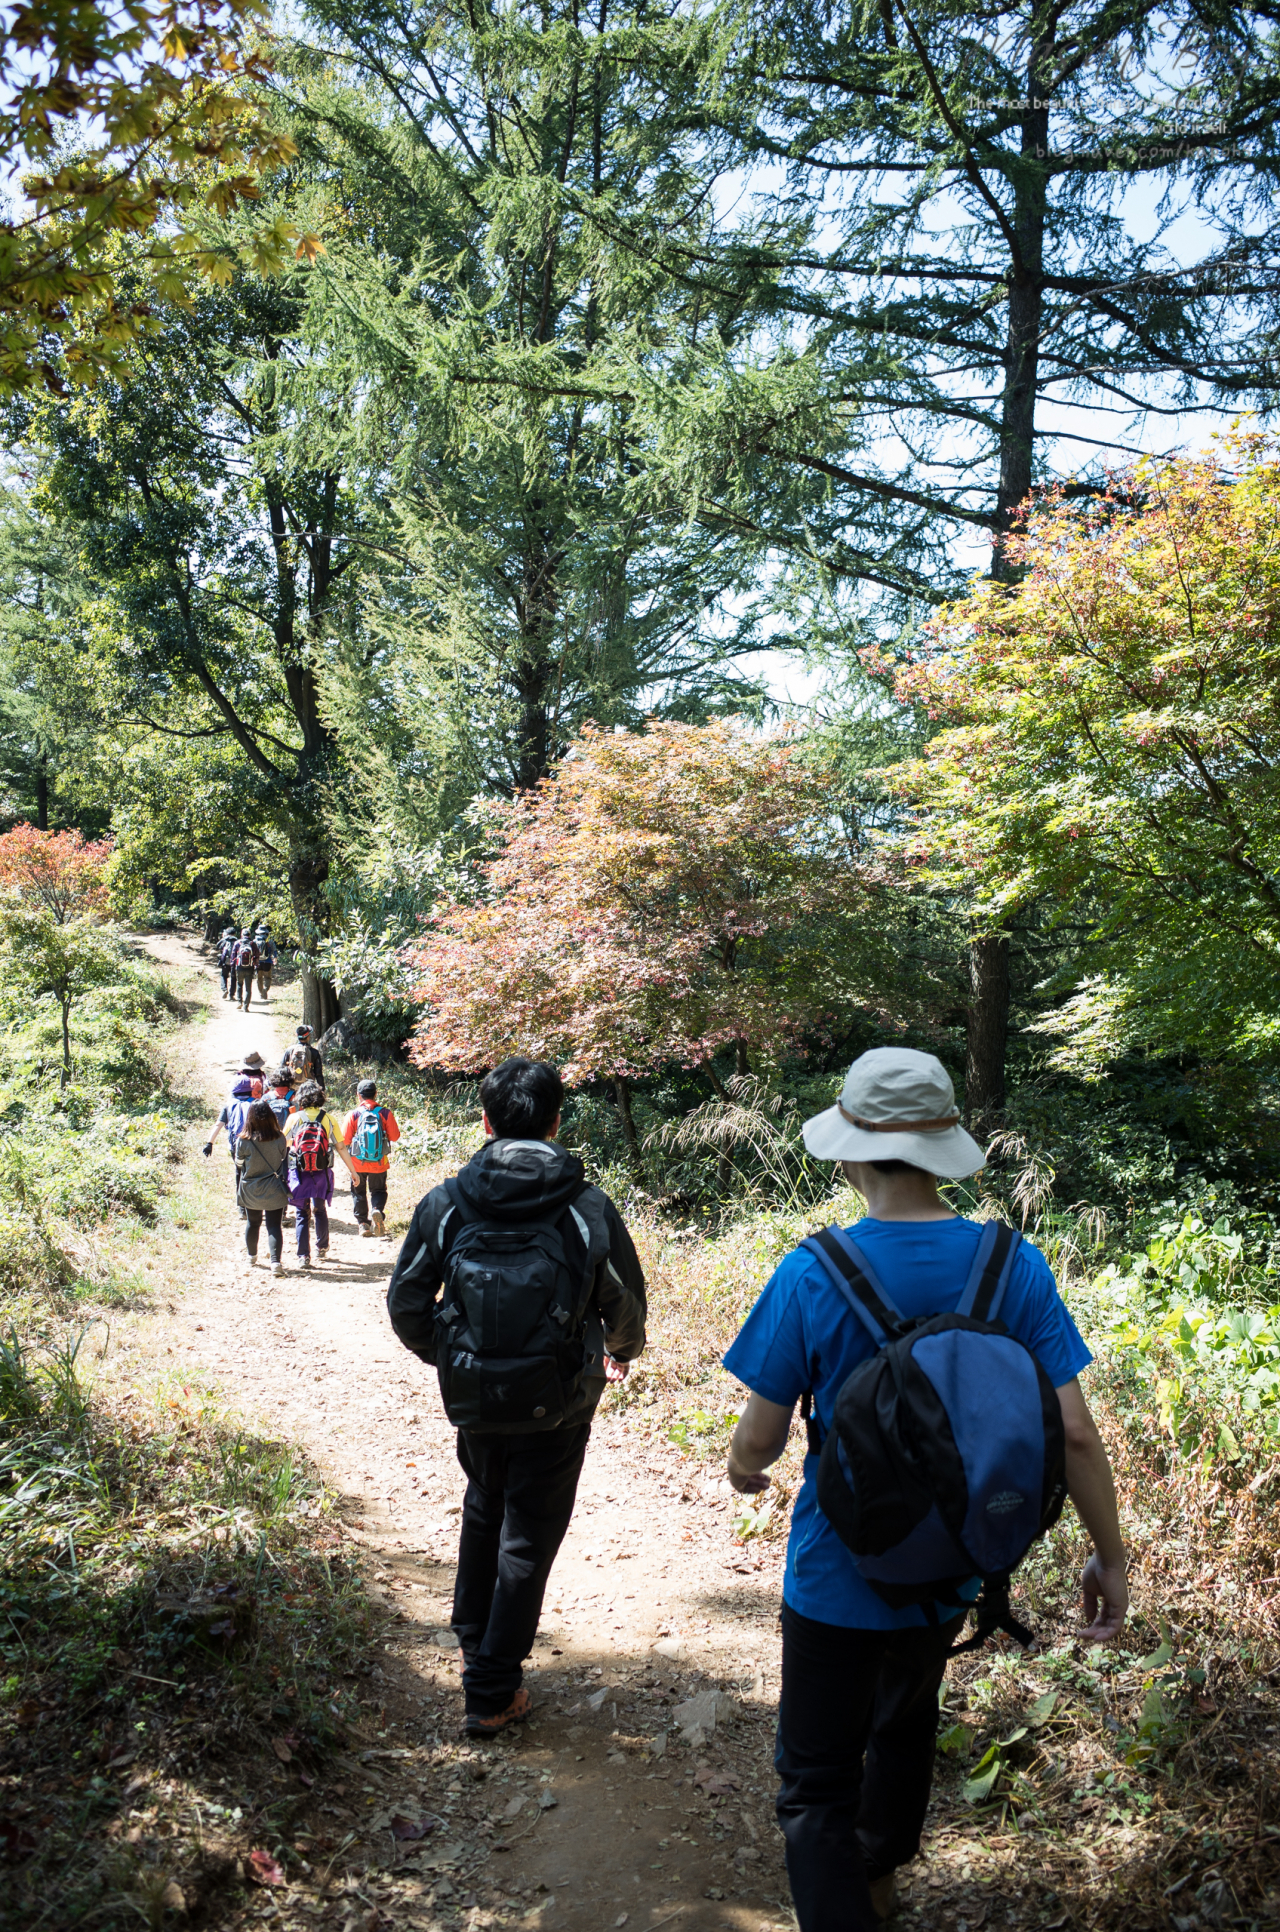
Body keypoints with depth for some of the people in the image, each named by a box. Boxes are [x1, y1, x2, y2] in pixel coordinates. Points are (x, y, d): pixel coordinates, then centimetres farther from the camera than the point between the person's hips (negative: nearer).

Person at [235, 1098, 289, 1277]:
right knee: (274, 1226, 2)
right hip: (274, 1190, -1)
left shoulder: (243, 1141, -15)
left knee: (252, 1223, 21)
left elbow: (239, 1164, -1)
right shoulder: (280, 1139, -14)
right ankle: (276, 1261, -13)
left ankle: (252, 1257, 38)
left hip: (250, 1191, 1)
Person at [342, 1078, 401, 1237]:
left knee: (359, 1192, 17)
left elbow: (344, 1139, -9)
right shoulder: (385, 1113, -7)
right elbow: (395, 1136, -4)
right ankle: (378, 1210, -14)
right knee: (378, 1189, 15)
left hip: (358, 1162, -1)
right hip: (379, 1163, 1)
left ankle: (363, 1223, 11)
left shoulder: (353, 1114, -10)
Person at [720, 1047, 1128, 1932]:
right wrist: (1110, 1556, 1)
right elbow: (1074, 1432, -12)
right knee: (906, 1725, 31)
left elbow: (759, 1440, -15)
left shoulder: (811, 1276, -23)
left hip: (838, 1582, -5)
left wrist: (745, 1471, 8)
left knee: (818, 1786, 12)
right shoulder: (1015, 1267, -14)